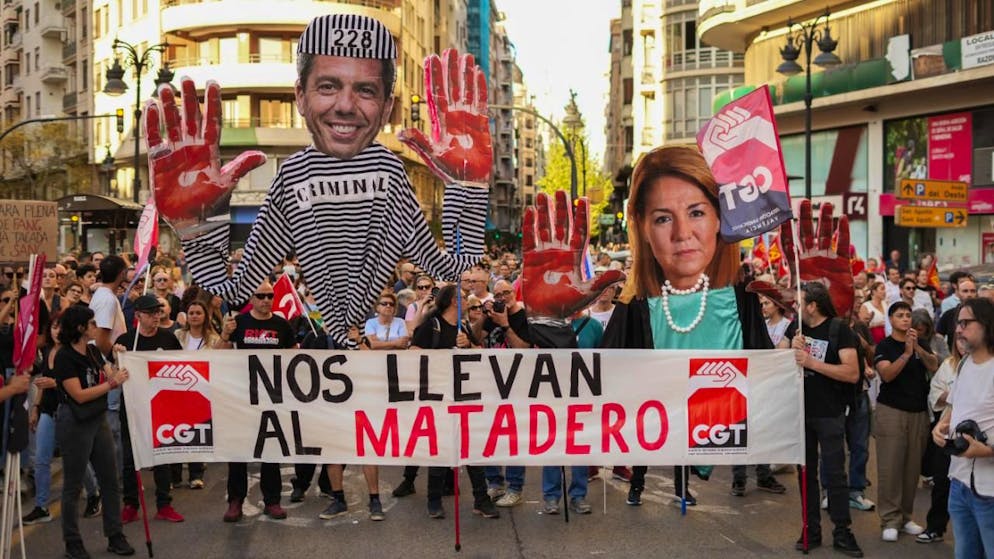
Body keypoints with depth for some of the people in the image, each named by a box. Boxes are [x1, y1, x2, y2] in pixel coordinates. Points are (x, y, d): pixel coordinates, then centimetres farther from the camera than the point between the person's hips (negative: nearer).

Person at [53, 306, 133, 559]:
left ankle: (115, 536, 17)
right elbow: (79, 395, -20)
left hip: (99, 420, 7)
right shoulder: (64, 357, -14)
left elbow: (112, 377, 6)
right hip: (74, 424, -7)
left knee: (110, 479, 9)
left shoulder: (93, 352, 7)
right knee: (73, 485, 4)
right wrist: (111, 383, -18)